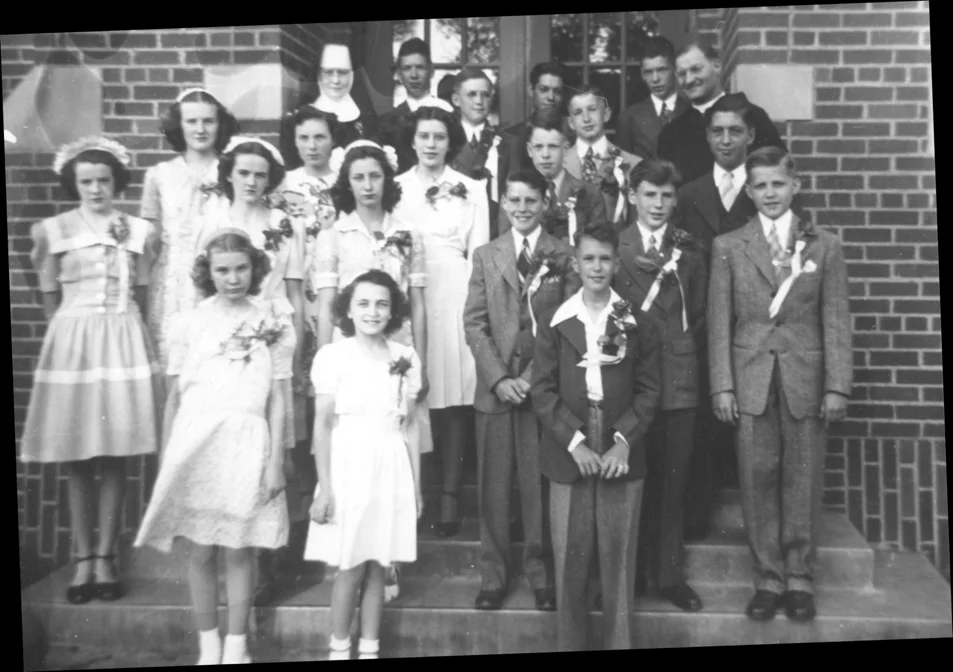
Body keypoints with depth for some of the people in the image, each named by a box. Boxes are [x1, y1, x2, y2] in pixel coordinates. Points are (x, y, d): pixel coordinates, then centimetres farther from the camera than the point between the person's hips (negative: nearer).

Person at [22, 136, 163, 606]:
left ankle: (105, 558, 11)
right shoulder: (52, 230, 4)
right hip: (71, 343, 0)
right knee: (76, 462, 2)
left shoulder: (139, 231, 6)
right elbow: (50, 300, 8)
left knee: (114, 458, 2)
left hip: (123, 343, 0)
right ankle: (83, 559, 11)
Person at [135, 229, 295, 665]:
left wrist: (275, 459, -1)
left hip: (248, 441, -1)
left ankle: (236, 645, 19)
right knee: (201, 550, 6)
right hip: (196, 441, 1)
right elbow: (174, 397, 9)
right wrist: (166, 457, 9)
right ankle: (208, 645, 21)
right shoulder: (187, 323, 5)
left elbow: (277, 398, 3)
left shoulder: (274, 325, 3)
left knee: (240, 550, 4)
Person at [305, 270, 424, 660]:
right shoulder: (333, 355, -5)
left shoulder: (406, 358, 5)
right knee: (351, 567, 3)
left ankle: (370, 649, 22)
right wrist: (324, 488, -9)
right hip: (349, 467, -3)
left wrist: (416, 486, 8)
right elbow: (322, 426, -5)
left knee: (377, 566, 9)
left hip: (391, 469, 3)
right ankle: (339, 649, 21)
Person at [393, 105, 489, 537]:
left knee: (452, 400, -2)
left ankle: (450, 498, 5)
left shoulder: (471, 190, 10)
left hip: (455, 296, 0)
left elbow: (478, 253, 7)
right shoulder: (396, 187, 12)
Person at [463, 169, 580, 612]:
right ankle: (493, 576, 17)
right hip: (494, 387, 2)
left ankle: (540, 575, 18)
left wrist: (533, 377, -11)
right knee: (494, 487, 5)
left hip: (543, 388, -1)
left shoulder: (564, 257, 3)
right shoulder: (485, 256, 10)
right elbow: (474, 323, 3)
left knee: (540, 487, 4)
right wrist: (499, 378, -8)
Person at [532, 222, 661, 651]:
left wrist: (623, 442, -11)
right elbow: (542, 391, -1)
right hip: (568, 456, 0)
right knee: (569, 560, 6)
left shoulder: (638, 325, 3)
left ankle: (620, 642, 19)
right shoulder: (553, 323, 3)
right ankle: (570, 642, 20)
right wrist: (575, 443, -11)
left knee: (619, 559, 5)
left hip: (621, 457, 0)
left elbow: (649, 390, 1)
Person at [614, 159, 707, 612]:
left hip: (678, 376, 2)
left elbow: (698, 315, 10)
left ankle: (669, 574, 19)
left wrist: (682, 352, 2)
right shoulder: (613, 247, 1)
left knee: (673, 479, 7)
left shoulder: (689, 251, 8)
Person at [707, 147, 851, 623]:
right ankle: (768, 579, 18)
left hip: (805, 378, 0)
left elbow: (836, 321, 3)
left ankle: (799, 579, 21)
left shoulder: (824, 246, 5)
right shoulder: (728, 247, 4)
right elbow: (719, 322, 2)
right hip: (751, 379, 0)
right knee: (758, 481, 5)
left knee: (803, 481, 7)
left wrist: (838, 385, -4)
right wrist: (722, 385, -4)